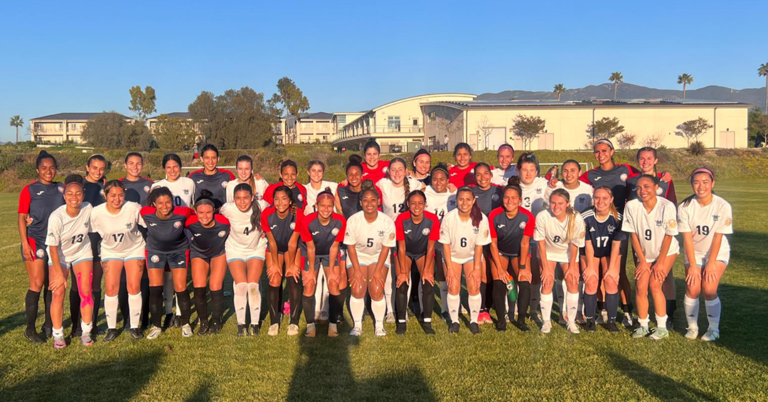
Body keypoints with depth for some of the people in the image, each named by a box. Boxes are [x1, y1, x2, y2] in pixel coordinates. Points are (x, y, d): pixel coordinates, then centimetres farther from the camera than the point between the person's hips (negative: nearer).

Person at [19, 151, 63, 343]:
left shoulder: (61, 189, 9)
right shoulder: (29, 190, -3)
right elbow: (22, 218, -5)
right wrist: (25, 243, -13)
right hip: (35, 242, -4)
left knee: (52, 285, 9)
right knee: (37, 284, -7)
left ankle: (49, 324, 21)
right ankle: (30, 329, 2)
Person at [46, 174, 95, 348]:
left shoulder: (88, 209, -23)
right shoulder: (56, 217, -29)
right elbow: (53, 247, -19)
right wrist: (59, 274, -15)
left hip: (82, 253, 2)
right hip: (59, 256, -2)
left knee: (85, 292, -3)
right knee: (58, 293, -8)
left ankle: (86, 332, 10)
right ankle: (58, 335, 6)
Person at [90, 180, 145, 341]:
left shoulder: (134, 208, -22)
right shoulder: (96, 213, -18)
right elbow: (94, 235, -1)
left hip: (135, 249, -1)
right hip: (110, 251, 1)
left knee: (134, 286, -7)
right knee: (111, 288, -7)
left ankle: (135, 326, 7)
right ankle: (111, 328, 7)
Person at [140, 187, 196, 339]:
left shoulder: (182, 213, -27)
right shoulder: (146, 213, -24)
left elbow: (195, 215, -4)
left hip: (178, 251, -1)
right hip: (155, 251, 1)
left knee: (181, 289, -5)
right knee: (155, 289, -5)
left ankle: (185, 324, 16)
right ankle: (156, 327, 12)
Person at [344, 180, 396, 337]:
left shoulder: (387, 221, -18)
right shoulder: (353, 220, -18)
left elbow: (386, 248, -11)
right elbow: (351, 246, -11)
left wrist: (378, 270, -15)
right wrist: (357, 270, -15)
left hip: (379, 256, 0)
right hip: (357, 256, 0)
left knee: (376, 290, -14)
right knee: (358, 290, -14)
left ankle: (379, 325, 5)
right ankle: (357, 325, 4)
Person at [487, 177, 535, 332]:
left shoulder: (528, 217, -21)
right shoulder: (494, 215, -22)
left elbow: (524, 243, -13)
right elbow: (493, 243, -15)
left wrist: (523, 267, -15)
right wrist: (500, 268, -16)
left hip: (519, 253, 1)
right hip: (499, 252, 0)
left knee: (525, 283, -15)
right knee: (499, 283, -16)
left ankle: (521, 320, 0)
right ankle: (501, 320, -2)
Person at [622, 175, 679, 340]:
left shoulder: (667, 206, -23)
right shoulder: (631, 206, -17)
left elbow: (668, 236, -15)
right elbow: (633, 235, -8)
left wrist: (660, 262, -11)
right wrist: (642, 261, -6)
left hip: (666, 252, -3)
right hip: (644, 253, 3)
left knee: (655, 284, -14)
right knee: (640, 286, -7)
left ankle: (662, 327, -2)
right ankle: (643, 326, 9)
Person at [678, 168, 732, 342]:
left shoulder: (723, 206, -17)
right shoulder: (685, 207, -13)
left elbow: (718, 237, -15)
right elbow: (687, 237, -11)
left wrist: (711, 263, -14)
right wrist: (693, 265, -13)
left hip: (717, 253, -1)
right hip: (694, 253, 2)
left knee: (709, 289, -15)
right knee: (692, 288, -11)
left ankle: (714, 329, 5)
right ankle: (692, 327, 8)